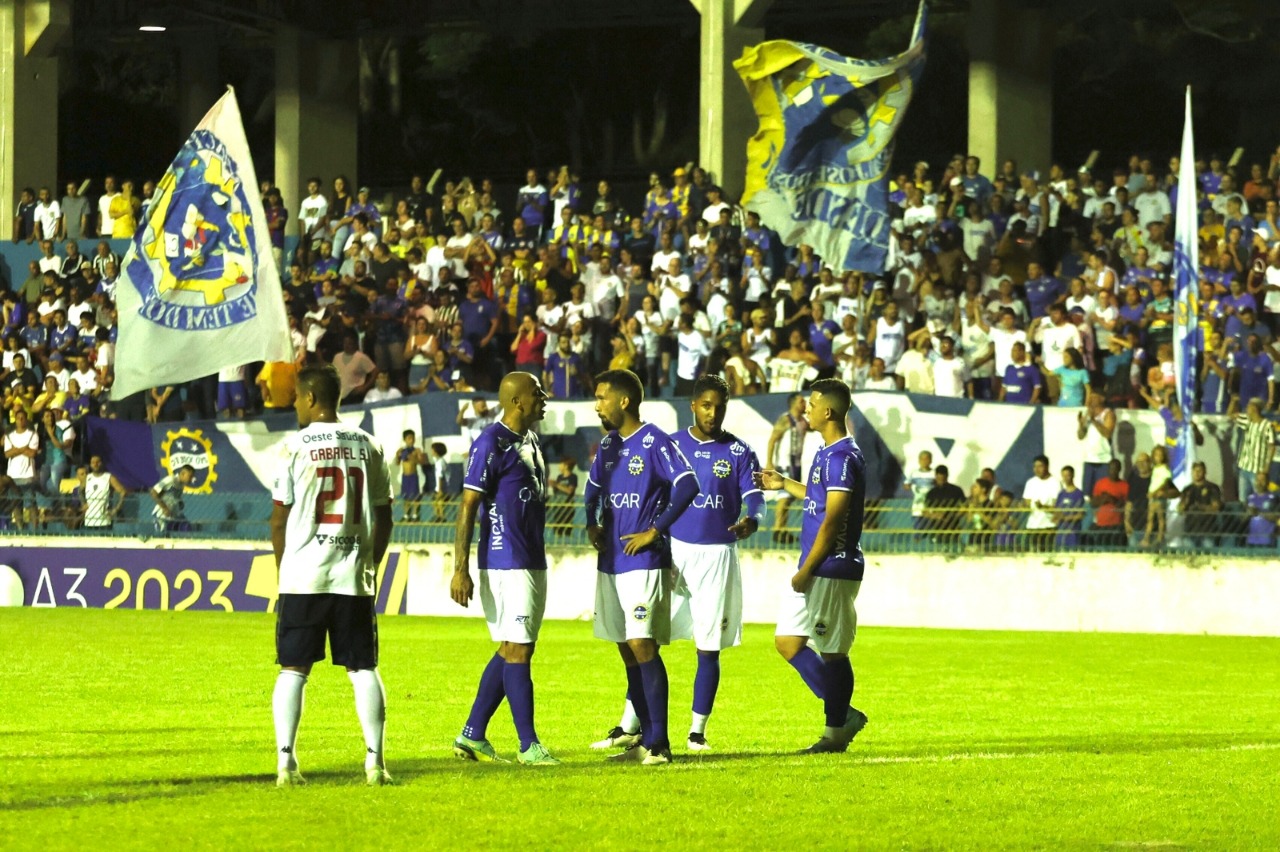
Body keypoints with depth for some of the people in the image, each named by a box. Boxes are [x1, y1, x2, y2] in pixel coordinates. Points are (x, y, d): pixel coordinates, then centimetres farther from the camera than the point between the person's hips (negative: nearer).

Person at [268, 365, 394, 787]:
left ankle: (286, 761, -2)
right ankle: (375, 760, 1)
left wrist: (282, 571, 11)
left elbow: (279, 519, -2)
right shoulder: (368, 446, 6)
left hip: (303, 577, -2)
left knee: (294, 669, 4)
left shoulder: (296, 446, -4)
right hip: (354, 577, 2)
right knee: (363, 669, 7)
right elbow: (384, 518, 9)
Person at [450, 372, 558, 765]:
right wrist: (461, 569, -19)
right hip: (505, 564, -10)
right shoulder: (491, 443, -13)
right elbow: (468, 506, -15)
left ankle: (472, 736, 17)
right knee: (517, 649, -7)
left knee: (514, 650, 11)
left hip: (532, 563, 10)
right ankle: (528, 745, -4)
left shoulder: (531, 441, 16)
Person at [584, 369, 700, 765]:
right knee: (627, 650, 8)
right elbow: (594, 488, 29)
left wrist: (653, 531, -18)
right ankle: (645, 739, 13)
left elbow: (688, 485, -19)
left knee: (642, 646, -13)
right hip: (610, 562, 8)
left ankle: (659, 744, -12)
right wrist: (592, 525, 10)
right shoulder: (608, 444, 14)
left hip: (644, 561, -8)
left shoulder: (654, 442, -10)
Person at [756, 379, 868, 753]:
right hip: (816, 571, 10)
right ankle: (841, 716, 14)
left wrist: (806, 571, -19)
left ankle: (837, 728, 1)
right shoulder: (828, 454, 14)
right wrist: (785, 484, 36)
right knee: (787, 641, 11)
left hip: (832, 570, -10)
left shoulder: (842, 457, -17)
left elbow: (832, 521, -21)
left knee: (832, 652, -5)